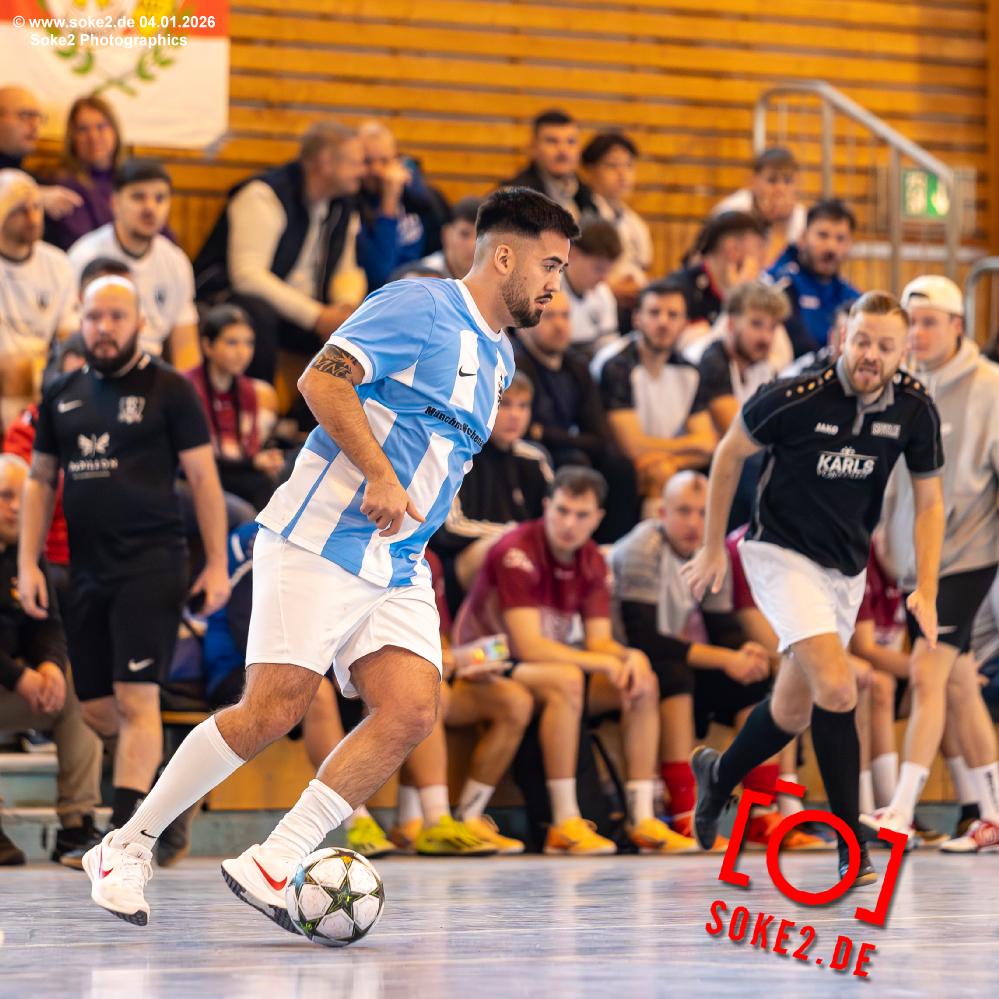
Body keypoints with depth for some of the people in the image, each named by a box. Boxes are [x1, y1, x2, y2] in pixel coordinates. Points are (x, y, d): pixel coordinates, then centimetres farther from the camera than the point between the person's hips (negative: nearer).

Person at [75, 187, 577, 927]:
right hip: (321, 540, -8)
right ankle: (128, 847, 2)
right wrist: (379, 475, -22)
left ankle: (272, 866, -11)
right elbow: (322, 379, -16)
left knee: (412, 712, -13)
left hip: (399, 571, 8)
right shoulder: (420, 306, -7)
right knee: (274, 711, -13)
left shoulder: (499, 357, 19)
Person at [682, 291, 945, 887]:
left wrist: (927, 591, -7)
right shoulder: (796, 398, -22)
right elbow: (731, 453, -4)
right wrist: (713, 547, 2)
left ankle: (718, 775, 46)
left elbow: (929, 502, 3)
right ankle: (852, 845, -17)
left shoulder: (915, 409, -10)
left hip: (847, 570, 5)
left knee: (794, 712, 16)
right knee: (837, 686, -24)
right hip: (783, 554, -5)